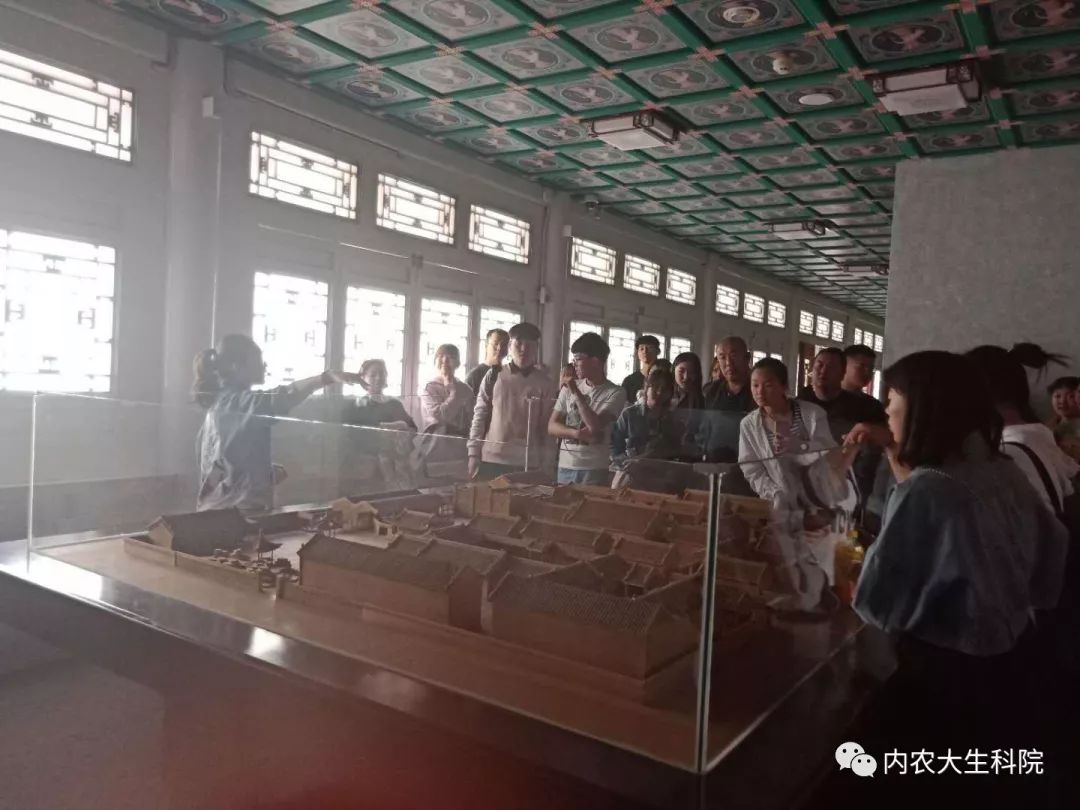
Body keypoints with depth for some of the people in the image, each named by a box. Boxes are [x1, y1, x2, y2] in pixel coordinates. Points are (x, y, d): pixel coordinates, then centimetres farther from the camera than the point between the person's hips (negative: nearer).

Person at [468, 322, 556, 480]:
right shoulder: (494, 376, 4)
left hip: (527, 463, -1)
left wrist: (544, 465, -1)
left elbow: (549, 425, 2)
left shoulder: (545, 382, 2)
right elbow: (479, 416, 6)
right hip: (491, 459, 1)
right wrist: (473, 455, 1)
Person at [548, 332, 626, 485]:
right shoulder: (569, 388, 8)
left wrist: (576, 391, -14)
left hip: (595, 470, -4)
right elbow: (552, 426, 6)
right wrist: (578, 434, -12)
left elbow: (595, 426, -18)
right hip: (565, 467, 4)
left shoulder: (615, 393, -6)